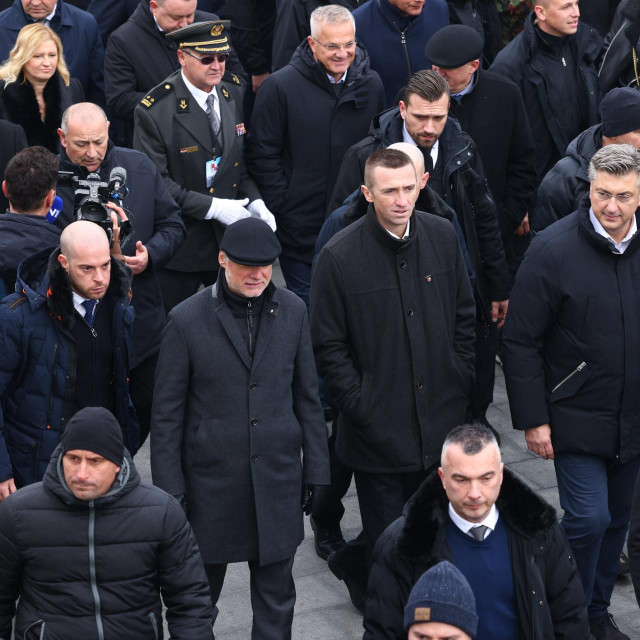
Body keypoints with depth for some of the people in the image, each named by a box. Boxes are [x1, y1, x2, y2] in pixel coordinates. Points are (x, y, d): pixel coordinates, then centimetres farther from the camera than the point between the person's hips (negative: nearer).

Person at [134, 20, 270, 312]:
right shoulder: (155, 112, -18)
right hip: (181, 244, -5)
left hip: (229, 235, 5)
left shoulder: (233, 95, 2)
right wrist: (211, 206, -22)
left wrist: (254, 200, -7)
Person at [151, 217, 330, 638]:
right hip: (211, 479, -2)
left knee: (276, 595, 10)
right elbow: (167, 413, -4)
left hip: (277, 476, 2)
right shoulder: (188, 320, -8)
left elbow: (307, 398, 8)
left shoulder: (292, 312, 1)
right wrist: (170, 489, -6)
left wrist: (315, 472, 6)